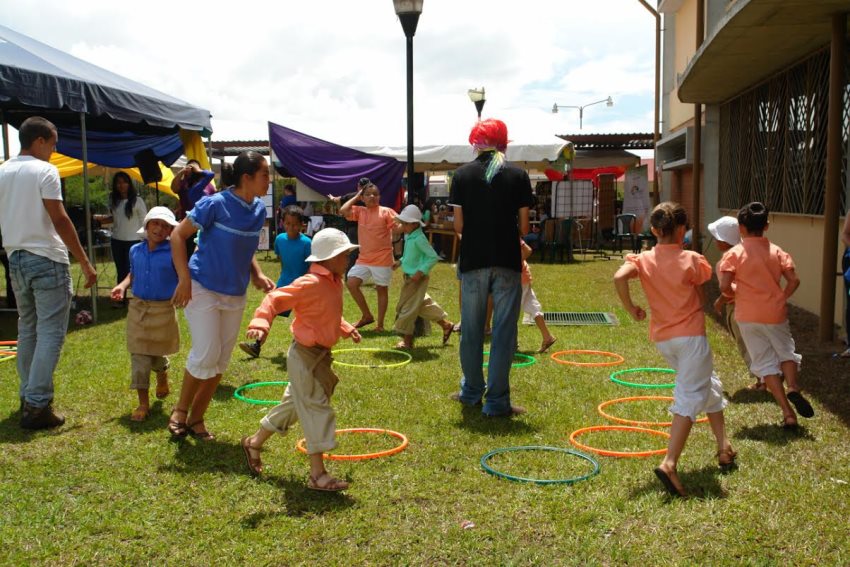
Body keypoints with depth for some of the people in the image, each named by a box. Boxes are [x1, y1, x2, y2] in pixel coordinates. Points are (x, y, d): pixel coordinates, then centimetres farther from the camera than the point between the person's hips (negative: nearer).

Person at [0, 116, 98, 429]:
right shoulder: (44, 171, -11)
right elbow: (59, 220, -17)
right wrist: (85, 262, -15)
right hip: (47, 259, -7)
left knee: (27, 330, 16)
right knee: (50, 333, -4)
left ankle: (28, 398, 21)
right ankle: (36, 406, -6)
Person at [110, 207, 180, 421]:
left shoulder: (172, 252, -10)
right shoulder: (135, 251, 3)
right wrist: (122, 285, 2)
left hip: (163, 309, -3)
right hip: (138, 307, 3)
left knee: (157, 353, 11)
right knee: (139, 356, 1)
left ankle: (162, 374, 47)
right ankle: (143, 403, 8)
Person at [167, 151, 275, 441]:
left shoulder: (259, 210, 3)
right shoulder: (215, 204, -16)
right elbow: (178, 235, -11)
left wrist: (257, 274, 0)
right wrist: (184, 279, -17)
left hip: (235, 295, 7)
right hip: (203, 289, -6)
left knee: (221, 361, 9)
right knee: (206, 354, -11)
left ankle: (196, 418, 24)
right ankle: (180, 410, 13)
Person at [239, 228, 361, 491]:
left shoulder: (334, 282, 8)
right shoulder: (310, 283, -22)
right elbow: (275, 299, -26)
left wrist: (347, 329, 16)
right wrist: (260, 324, -39)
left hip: (320, 355, 10)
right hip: (305, 356, -10)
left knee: (295, 404, 21)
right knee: (316, 409, -7)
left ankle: (255, 442, 38)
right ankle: (317, 474, 0)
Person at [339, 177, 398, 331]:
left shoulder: (386, 211, -7)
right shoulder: (360, 211, 6)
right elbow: (343, 211, -9)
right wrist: (356, 196, 0)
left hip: (382, 259, -4)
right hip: (364, 258, 5)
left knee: (382, 290, 5)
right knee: (351, 284, -5)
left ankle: (380, 323, 15)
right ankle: (367, 315, 11)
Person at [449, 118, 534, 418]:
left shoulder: (462, 174, 0)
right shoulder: (518, 175, -1)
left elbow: (458, 225, -2)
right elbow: (523, 226, -2)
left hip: (473, 261, 1)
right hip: (507, 262, -1)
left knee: (471, 330, 14)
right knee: (504, 332, 4)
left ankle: (472, 391, 28)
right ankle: (496, 401, 7)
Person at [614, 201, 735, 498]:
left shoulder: (643, 259, -1)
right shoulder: (691, 260, -7)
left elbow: (619, 277, -19)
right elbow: (701, 298, 2)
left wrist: (631, 308, -6)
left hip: (662, 337, 5)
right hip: (690, 334, -5)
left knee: (708, 386, 24)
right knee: (689, 398, -6)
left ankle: (723, 446, 30)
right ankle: (669, 463, -19)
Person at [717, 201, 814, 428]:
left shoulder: (733, 254, -7)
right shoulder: (777, 252, 1)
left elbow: (725, 286, -15)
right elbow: (793, 280, -5)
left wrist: (731, 296, 6)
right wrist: (781, 299, 10)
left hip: (748, 316, -2)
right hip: (775, 314, 2)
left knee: (765, 363, 6)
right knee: (785, 352, 22)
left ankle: (788, 413, 1)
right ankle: (793, 387, -8)